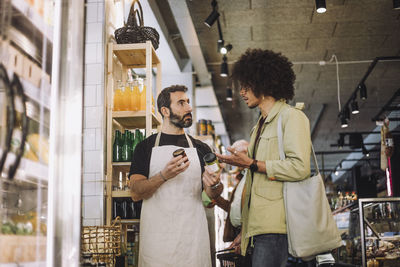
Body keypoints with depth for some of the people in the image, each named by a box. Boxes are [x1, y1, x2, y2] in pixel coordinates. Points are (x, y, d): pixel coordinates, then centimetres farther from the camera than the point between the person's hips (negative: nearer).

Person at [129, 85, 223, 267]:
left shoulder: (201, 148, 11)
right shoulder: (146, 146, 5)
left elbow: (213, 194, 7)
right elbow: (135, 193, -4)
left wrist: (213, 185, -16)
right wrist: (164, 176, -21)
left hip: (193, 236, 2)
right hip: (157, 237, -2)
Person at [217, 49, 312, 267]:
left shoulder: (291, 116, -1)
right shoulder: (259, 127, 26)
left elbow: (299, 168, -15)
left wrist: (251, 164, -9)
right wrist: (245, 231, 21)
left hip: (275, 226, -8)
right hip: (258, 228, 8)